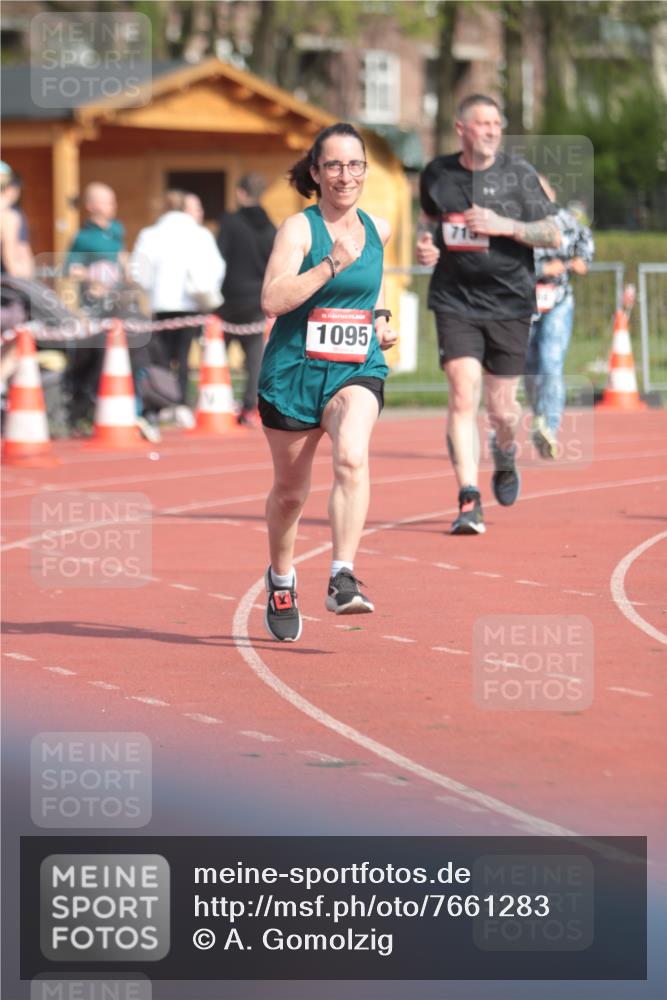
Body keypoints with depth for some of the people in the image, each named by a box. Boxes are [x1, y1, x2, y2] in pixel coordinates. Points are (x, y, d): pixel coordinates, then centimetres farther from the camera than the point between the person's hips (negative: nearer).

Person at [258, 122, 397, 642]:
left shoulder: (378, 229, 8)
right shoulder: (299, 229, -9)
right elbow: (273, 299, -22)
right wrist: (331, 266, -29)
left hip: (358, 370, 2)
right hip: (294, 371, -2)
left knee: (352, 458, -28)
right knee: (290, 490, 13)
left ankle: (344, 579, -35)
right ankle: (281, 580, 40)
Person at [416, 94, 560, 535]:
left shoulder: (519, 175, -2)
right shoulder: (437, 174, 5)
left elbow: (553, 235, -4)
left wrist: (504, 225, -17)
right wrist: (425, 242, 2)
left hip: (509, 304, 0)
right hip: (455, 303, 0)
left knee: (501, 406, 4)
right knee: (464, 395, -15)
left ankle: (505, 455, 42)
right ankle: (469, 502, -15)